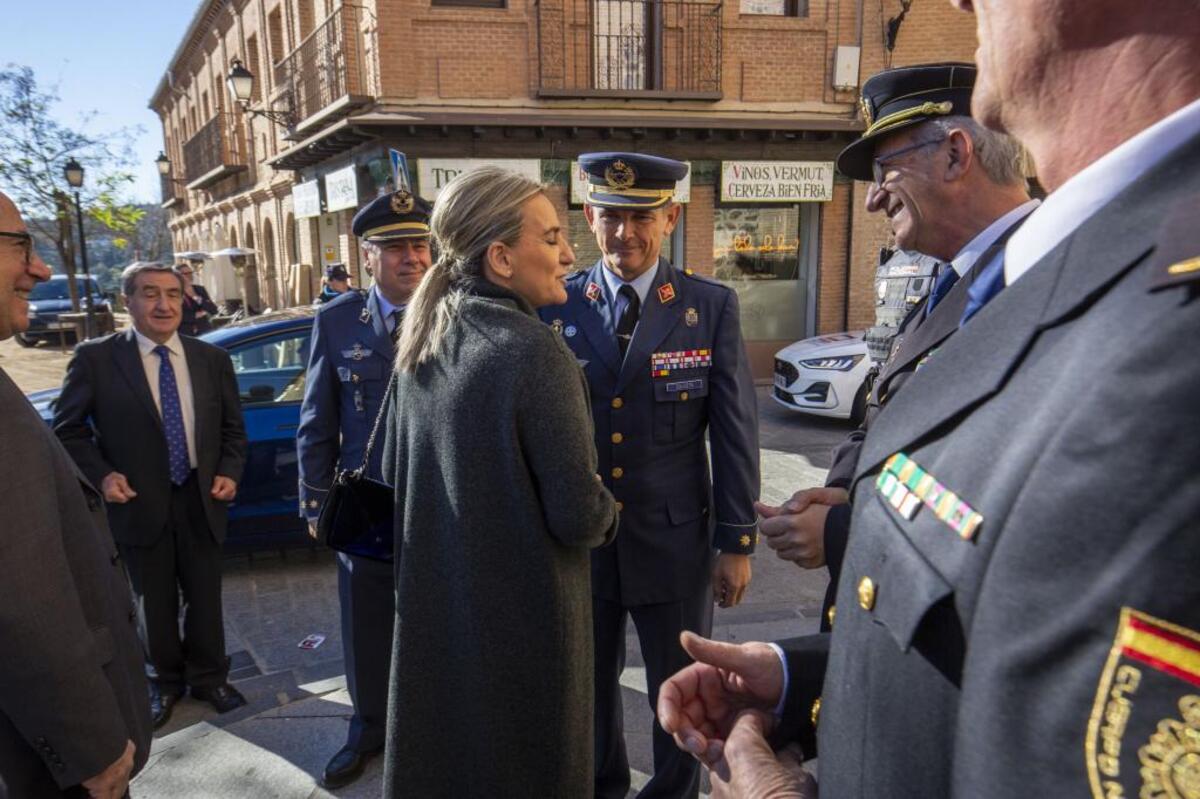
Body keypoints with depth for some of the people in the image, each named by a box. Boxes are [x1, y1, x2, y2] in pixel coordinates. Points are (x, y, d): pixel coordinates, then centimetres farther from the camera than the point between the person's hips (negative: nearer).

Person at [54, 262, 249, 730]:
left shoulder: (212, 358, 2)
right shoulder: (96, 358, -7)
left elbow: (232, 427, 9)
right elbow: (68, 428, 0)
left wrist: (230, 472, -6)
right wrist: (101, 474, -13)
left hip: (200, 501, 2)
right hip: (140, 504, -2)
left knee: (205, 598, 14)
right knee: (154, 603, 15)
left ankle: (208, 677, 34)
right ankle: (164, 682, 36)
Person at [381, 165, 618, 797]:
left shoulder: (422, 345, 0)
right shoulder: (533, 352, -23)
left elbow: (394, 469, 11)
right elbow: (578, 518, -21)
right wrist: (608, 514, 0)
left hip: (434, 604, 7)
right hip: (521, 616, -6)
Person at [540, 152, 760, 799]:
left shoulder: (712, 306, -5)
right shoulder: (555, 307, -3)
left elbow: (736, 431, -5)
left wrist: (737, 543, -5)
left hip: (675, 540, -1)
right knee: (589, 685, 20)